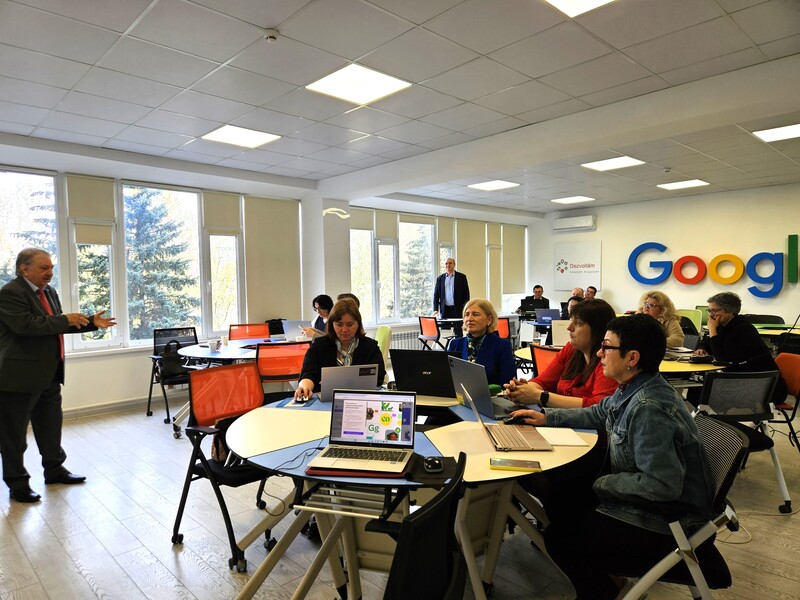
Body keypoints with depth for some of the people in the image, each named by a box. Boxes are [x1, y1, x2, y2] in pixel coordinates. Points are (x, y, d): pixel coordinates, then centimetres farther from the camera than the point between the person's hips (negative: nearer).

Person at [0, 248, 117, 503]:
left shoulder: (48, 291, 11)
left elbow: (57, 325, 17)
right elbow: (26, 325, -27)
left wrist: (91, 322, 7)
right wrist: (65, 320, -22)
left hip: (49, 374, 8)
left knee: (51, 426, 18)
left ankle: (54, 469, 32)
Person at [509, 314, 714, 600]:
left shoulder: (649, 408, -32)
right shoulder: (632, 390, -1)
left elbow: (661, 485, -33)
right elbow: (597, 414, 17)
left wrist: (601, 483, -19)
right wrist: (546, 417, 11)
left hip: (663, 523, -9)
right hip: (640, 495, 9)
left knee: (559, 538, -6)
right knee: (560, 494, 16)